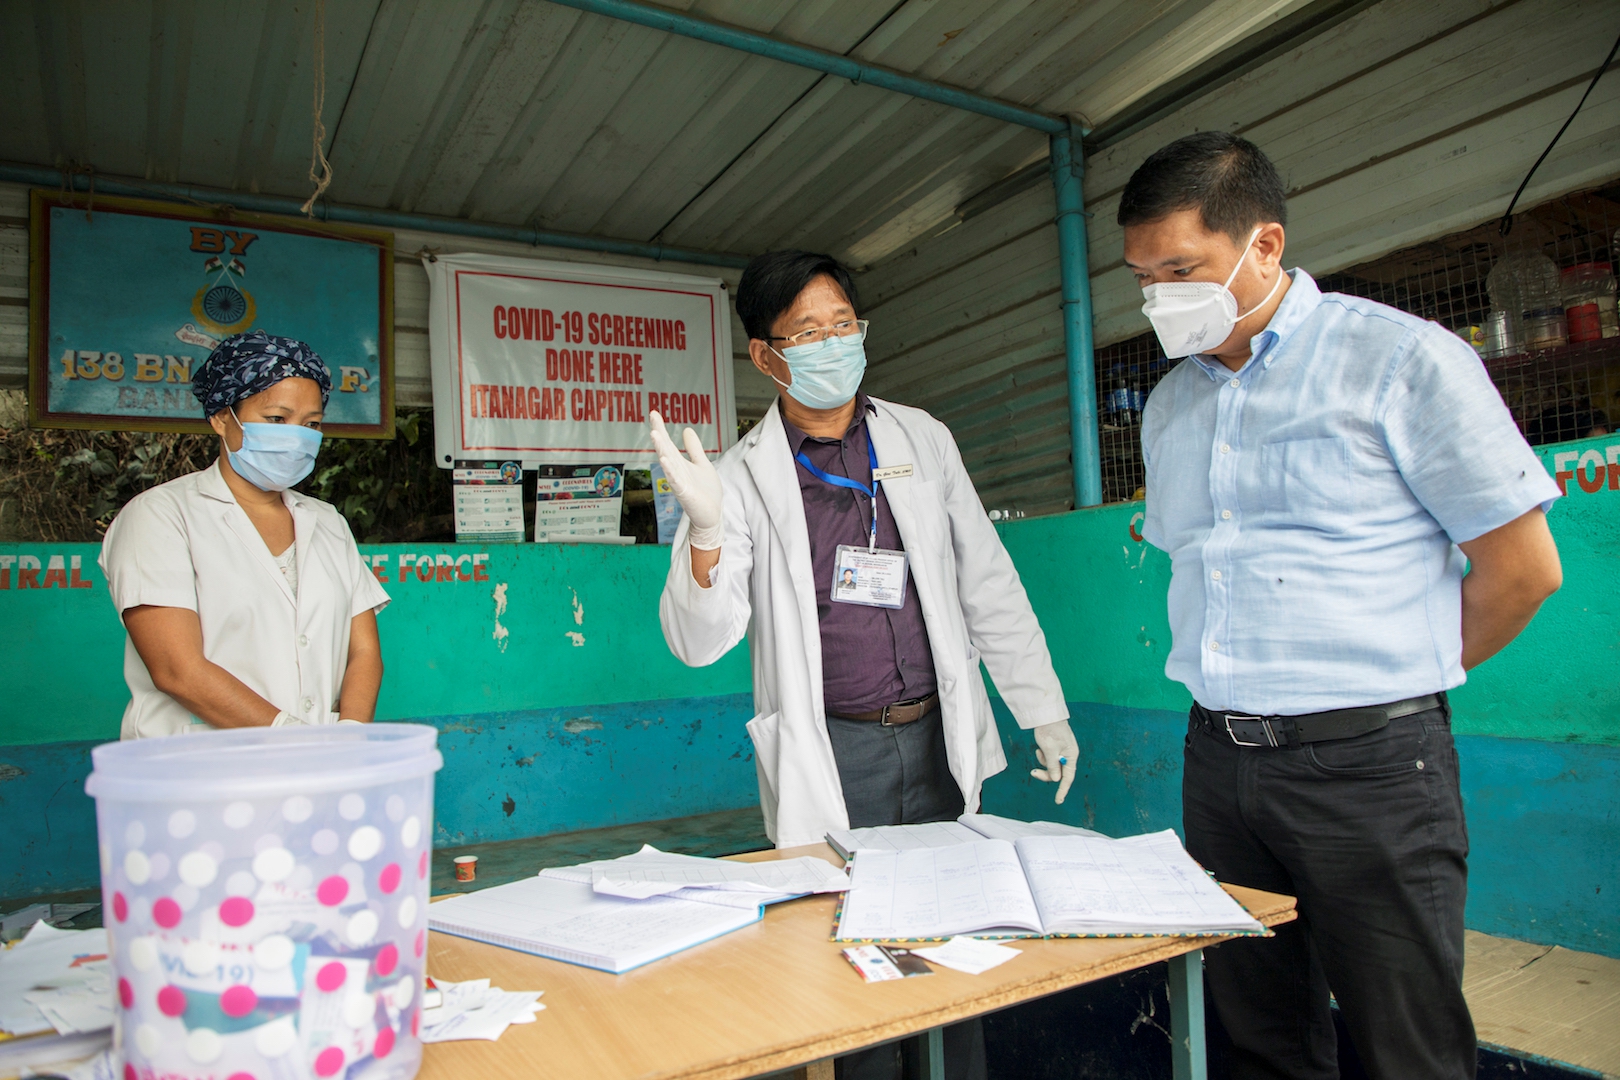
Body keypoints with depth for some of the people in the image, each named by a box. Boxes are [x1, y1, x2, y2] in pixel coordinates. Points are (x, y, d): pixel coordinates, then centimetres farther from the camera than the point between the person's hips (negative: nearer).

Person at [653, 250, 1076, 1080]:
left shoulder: (923, 440, 6)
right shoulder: (745, 478, -4)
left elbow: (987, 582, 10)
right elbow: (700, 641, -10)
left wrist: (1044, 709, 8)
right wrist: (705, 534, -28)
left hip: (938, 737, 3)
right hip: (834, 755, -3)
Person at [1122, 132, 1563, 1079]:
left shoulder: (1400, 357, -7)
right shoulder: (1170, 404, 11)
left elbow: (1523, 568, -5)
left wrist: (1393, 678, 3)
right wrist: (1241, 684, 12)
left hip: (1366, 762, -5)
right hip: (1219, 761, 5)